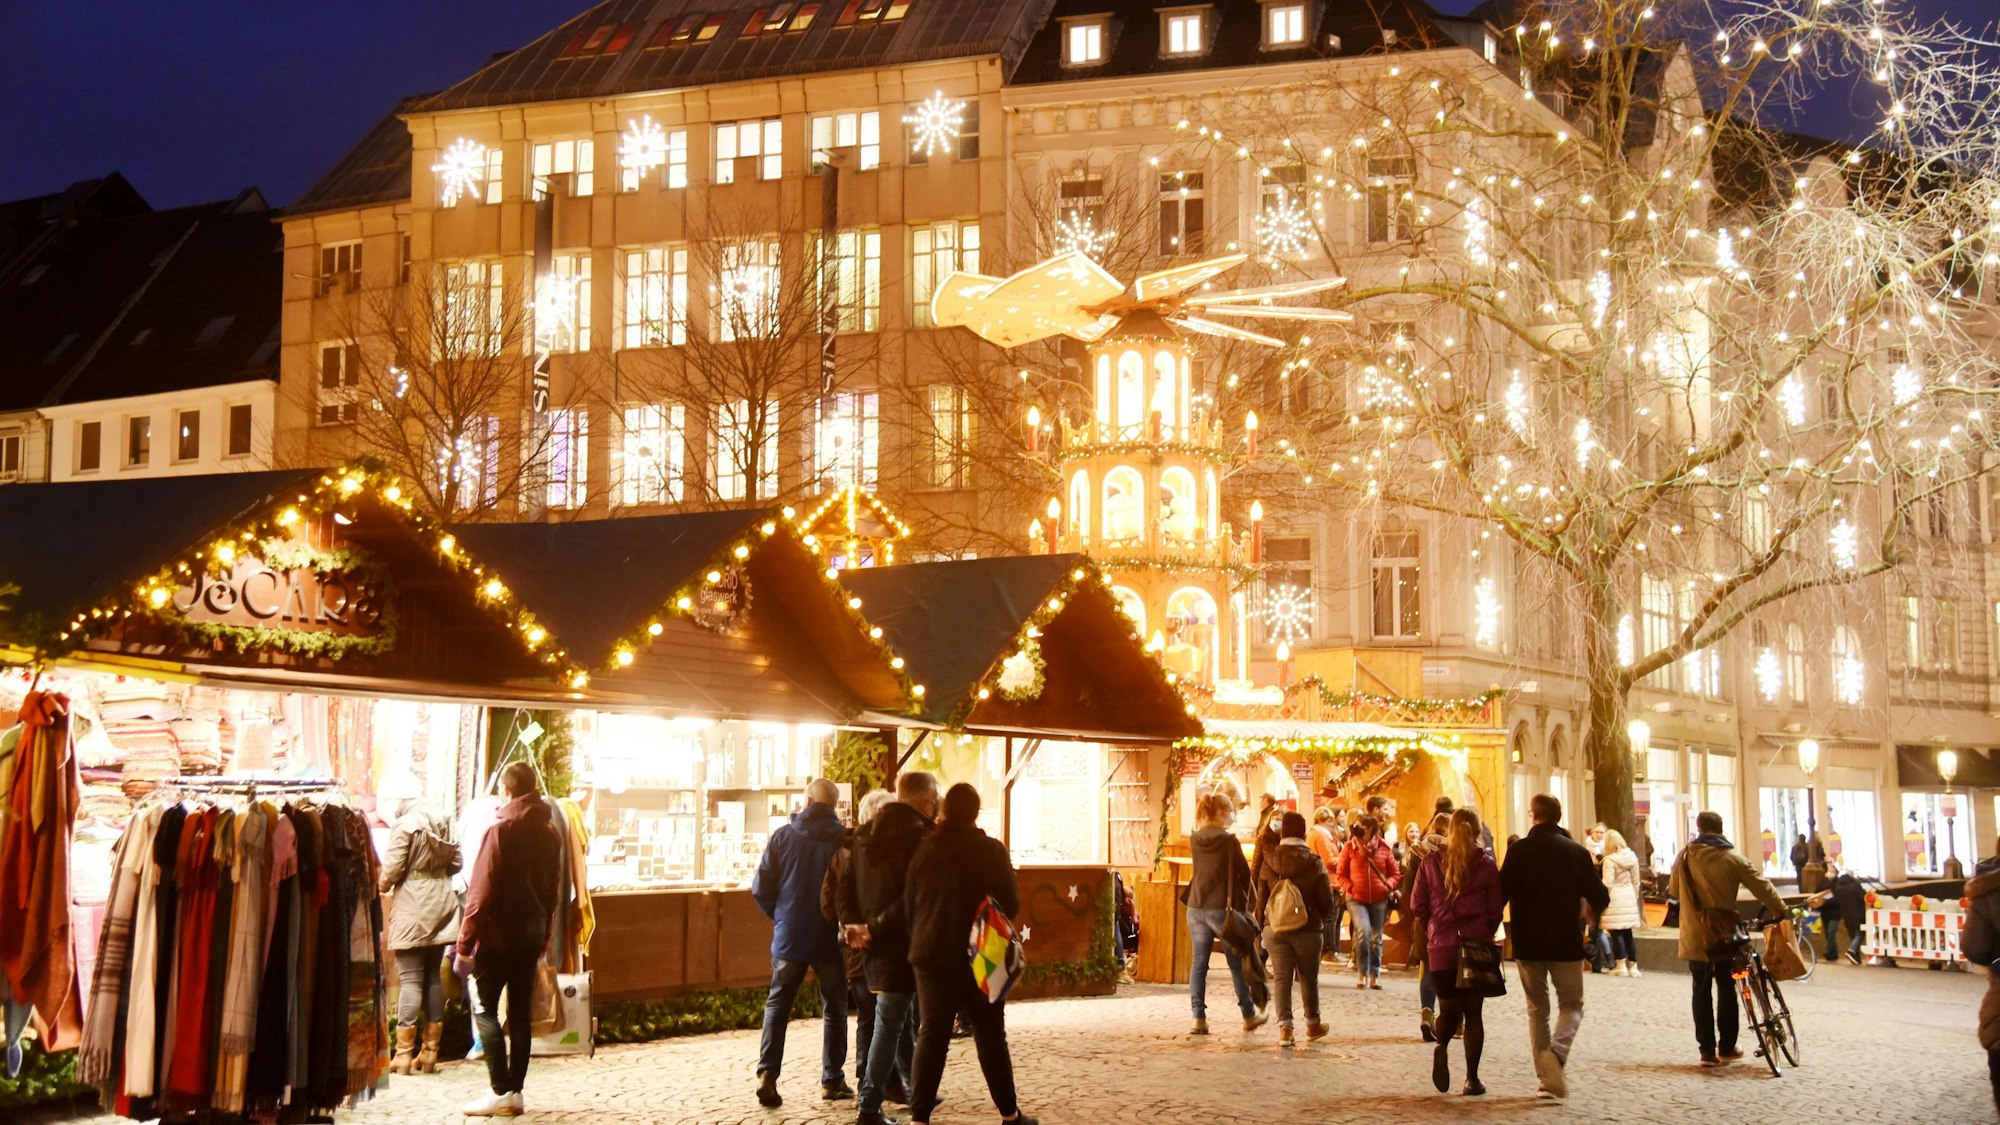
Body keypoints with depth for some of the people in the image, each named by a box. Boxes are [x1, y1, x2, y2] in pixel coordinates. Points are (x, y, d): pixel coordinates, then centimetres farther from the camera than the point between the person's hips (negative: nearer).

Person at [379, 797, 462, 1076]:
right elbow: (455, 863, 13)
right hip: (441, 905, 6)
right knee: (434, 977, 10)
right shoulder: (442, 825, 8)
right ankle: (430, 1053, 13)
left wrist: (382, 885, 7)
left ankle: (404, 1053, -8)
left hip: (412, 909, -6)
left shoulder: (404, 826, -10)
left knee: (410, 979, -6)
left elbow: (392, 868, -13)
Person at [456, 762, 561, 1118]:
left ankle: (501, 1092, -8)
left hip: (498, 932, -6)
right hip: (532, 932, 6)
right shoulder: (550, 831, 8)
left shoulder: (501, 829, -12)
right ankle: (515, 1091, 9)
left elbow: (482, 890, -14)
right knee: (520, 1011, 9)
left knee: (486, 1008, -2)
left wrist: (466, 939, -11)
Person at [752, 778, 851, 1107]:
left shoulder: (783, 836, -4)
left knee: (777, 1005, 10)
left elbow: (761, 889, -4)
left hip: (789, 936, 1)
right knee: (834, 1008, 13)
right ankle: (832, 1080, 14)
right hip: (831, 939, -1)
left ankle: (767, 1073, -5)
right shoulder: (844, 840, -9)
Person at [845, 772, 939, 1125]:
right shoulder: (918, 838, -15)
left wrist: (855, 923, -5)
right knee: (889, 1025, -4)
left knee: (898, 1017, 21)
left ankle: (906, 1086, 31)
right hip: (901, 946, -8)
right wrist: (876, 929, -15)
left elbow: (845, 888, 6)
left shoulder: (866, 836, 9)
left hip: (877, 944, 8)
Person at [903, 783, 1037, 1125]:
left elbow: (909, 906, 5)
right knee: (990, 1037, 9)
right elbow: (1010, 904, -7)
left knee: (931, 1036, 4)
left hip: (931, 956, 3)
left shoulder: (924, 851, 1)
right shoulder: (991, 851, -9)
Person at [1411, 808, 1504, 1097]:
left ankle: (1441, 1046, -20)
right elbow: (1494, 910, 0)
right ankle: (1472, 1078, 4)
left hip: (1440, 946, 1)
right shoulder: (1487, 865, -4)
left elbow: (1417, 906, 2)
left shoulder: (1431, 862, -1)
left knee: (1449, 1008, 11)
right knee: (1474, 1011, 8)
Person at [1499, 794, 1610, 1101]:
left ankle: (1546, 1075, 7)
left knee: (1537, 1009, 13)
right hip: (1566, 942, 0)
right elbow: (1600, 900, -2)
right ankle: (1557, 1052, -17)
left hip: (1527, 942, 1)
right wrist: (1586, 906, 21)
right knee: (1571, 1005, 11)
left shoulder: (1519, 851, -6)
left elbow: (1501, 894, -9)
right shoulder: (1576, 852, -3)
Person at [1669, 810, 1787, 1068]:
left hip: (1695, 936, 0)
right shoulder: (1732, 859, -6)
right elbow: (1761, 886, -6)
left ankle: (1707, 1051, 5)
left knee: (1702, 991, 7)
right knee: (1726, 989, 14)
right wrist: (1780, 911, 4)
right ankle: (1726, 1048, 16)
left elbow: (1674, 891, 8)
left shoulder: (1686, 857, -3)